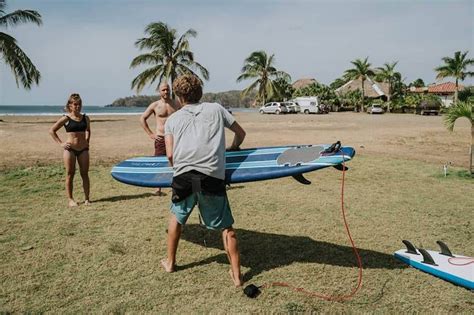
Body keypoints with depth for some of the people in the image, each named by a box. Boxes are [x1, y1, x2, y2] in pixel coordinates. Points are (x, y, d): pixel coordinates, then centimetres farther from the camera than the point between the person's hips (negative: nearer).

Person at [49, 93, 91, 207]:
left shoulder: (85, 118, 7)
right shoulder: (66, 118, -3)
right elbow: (52, 130, 3)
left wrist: (87, 141, 6)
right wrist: (60, 143, -3)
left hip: (83, 149, 3)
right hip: (70, 149, -3)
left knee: (85, 174, 3)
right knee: (70, 175, 3)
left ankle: (87, 198, 10)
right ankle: (70, 199, 11)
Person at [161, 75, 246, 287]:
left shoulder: (172, 120, 16)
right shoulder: (216, 109, 17)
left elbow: (170, 155, 7)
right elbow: (241, 133, 25)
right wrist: (233, 148, 45)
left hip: (183, 176, 2)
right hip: (212, 176, -1)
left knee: (177, 217, 27)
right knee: (226, 227, 11)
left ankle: (170, 262, 40)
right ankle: (236, 275, 12)